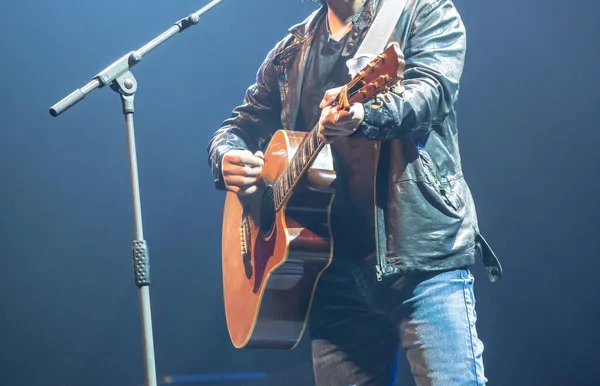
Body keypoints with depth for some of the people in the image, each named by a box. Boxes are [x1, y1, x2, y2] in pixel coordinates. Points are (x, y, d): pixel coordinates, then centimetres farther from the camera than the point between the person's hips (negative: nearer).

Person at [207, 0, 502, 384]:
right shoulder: (292, 51, 18)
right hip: (337, 269, 5)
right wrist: (228, 158, -3)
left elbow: (431, 90, -15)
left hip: (425, 252, -4)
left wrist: (364, 116, -36)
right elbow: (243, 125, 23)